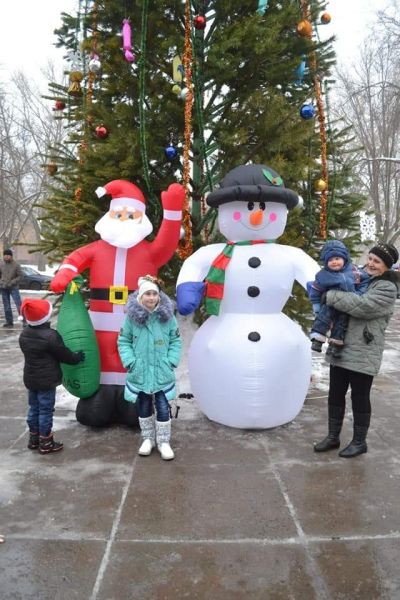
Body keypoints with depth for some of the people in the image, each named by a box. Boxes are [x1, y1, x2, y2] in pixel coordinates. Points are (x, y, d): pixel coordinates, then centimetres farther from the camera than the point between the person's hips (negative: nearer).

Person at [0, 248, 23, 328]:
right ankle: (9, 322, 18)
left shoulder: (16, 265, -7)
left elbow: (20, 276, -7)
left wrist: (12, 283, -15)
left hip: (13, 288, -5)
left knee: (19, 304, -9)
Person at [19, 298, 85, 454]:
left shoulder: (24, 334, 2)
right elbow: (64, 355, -13)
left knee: (33, 408, 17)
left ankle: (33, 439, 28)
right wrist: (77, 357, 5)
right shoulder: (50, 336, -22)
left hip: (30, 378, 7)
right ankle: (46, 443, 11)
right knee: (46, 411, 2)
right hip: (46, 380, -7)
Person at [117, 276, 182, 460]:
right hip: (140, 372, 1)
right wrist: (130, 361, -9)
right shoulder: (132, 315, -7)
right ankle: (147, 439, 34)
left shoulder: (167, 315, -6)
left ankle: (164, 442, 21)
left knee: (163, 408, 3)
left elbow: (176, 341, 3)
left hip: (162, 373, 0)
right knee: (144, 408, 16)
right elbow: (123, 341, 1)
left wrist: (172, 361, -6)